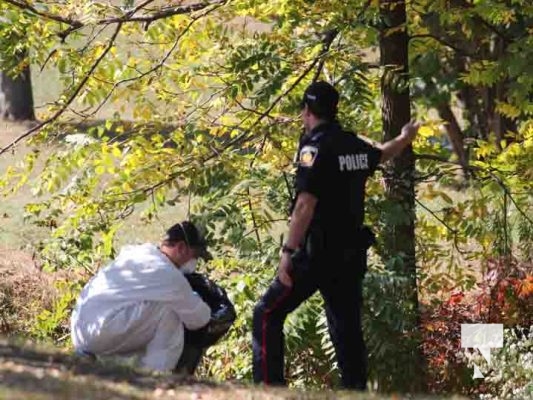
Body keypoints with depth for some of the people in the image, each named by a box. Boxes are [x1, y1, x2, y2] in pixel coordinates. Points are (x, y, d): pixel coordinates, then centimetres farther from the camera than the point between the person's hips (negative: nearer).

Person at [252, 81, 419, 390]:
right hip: (352, 255, 7)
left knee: (268, 315, -3)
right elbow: (380, 156, 34)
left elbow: (306, 204, -21)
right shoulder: (354, 146, 9)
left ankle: (270, 385, -12)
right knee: (347, 327, 12)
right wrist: (405, 138, 55)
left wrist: (288, 252, -22)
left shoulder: (315, 146, -12)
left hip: (318, 254, -7)